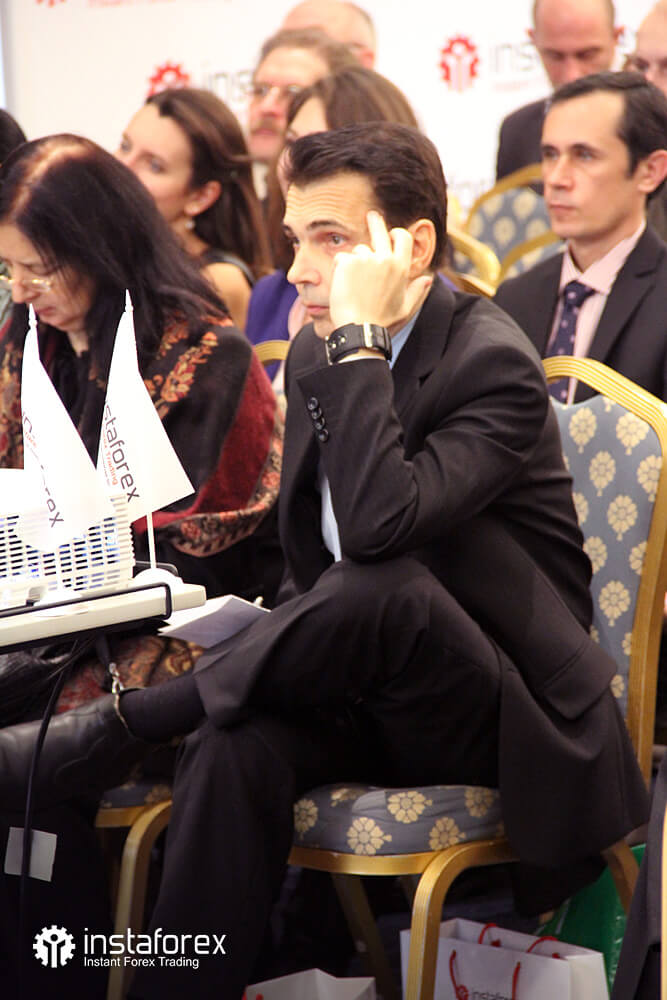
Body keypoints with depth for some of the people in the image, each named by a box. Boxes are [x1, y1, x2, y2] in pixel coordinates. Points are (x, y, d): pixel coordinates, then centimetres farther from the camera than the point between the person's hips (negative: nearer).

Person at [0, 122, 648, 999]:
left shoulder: (493, 364, -16)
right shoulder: (319, 352, 8)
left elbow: (379, 524, -33)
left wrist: (361, 337, -28)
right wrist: (283, 644, -2)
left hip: (503, 719, -6)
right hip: (372, 688, 6)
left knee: (383, 586, -36)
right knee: (237, 745, -27)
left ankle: (107, 728, -21)